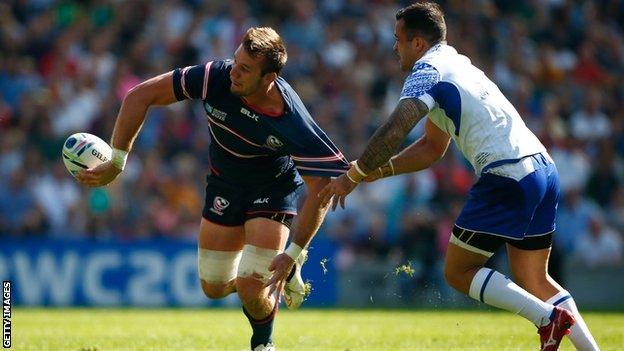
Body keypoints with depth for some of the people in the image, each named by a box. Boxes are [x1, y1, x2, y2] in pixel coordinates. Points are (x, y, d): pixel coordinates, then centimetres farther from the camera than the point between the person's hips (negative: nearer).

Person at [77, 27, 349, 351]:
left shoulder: (292, 123, -35)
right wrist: (116, 162, -20)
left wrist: (293, 254, -31)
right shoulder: (215, 77, -28)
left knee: (251, 290, -18)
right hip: (224, 184, 4)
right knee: (214, 288, 8)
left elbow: (321, 187, -27)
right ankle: (284, 271, 37)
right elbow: (139, 96, -19)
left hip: (274, 188, -4)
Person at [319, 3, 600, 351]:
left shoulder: (428, 70, -3)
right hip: (543, 168, 9)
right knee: (533, 281, 16)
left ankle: (549, 317, -12)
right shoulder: (457, 63, 26)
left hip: (507, 176, -9)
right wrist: (378, 170, 23)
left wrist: (353, 176, -5)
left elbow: (393, 132, -16)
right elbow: (433, 148, 31)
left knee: (458, 272, 2)